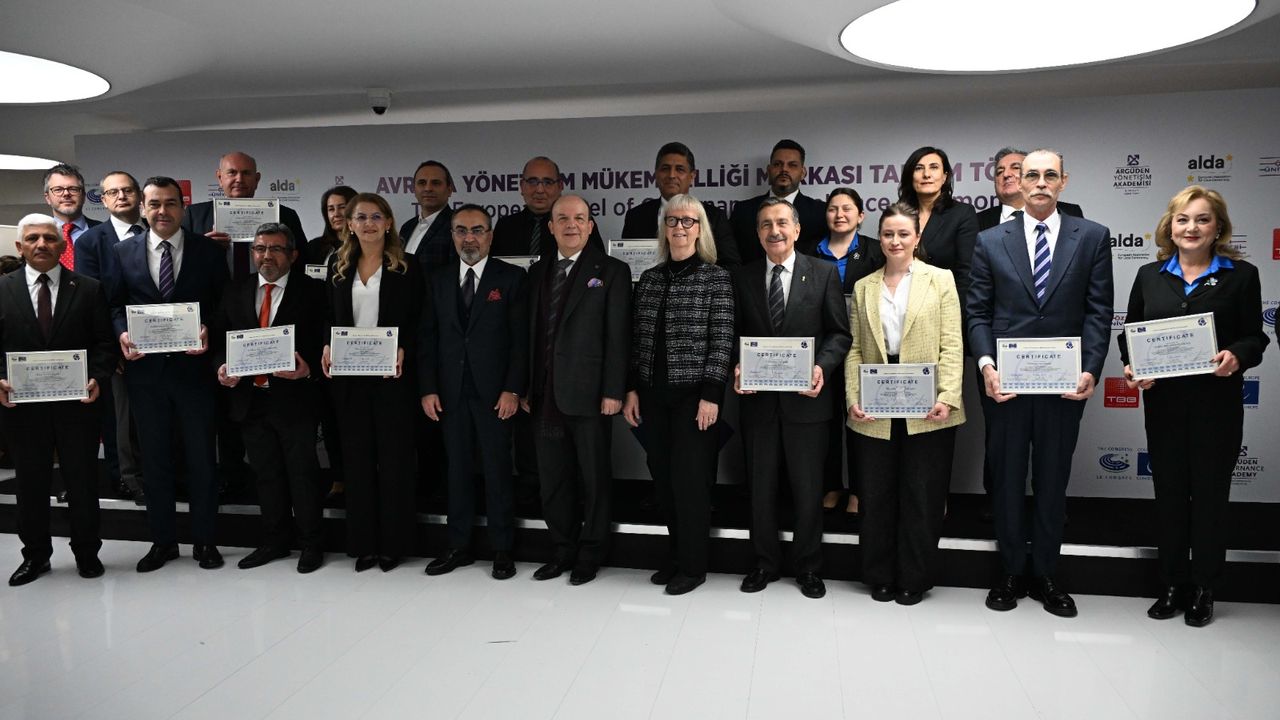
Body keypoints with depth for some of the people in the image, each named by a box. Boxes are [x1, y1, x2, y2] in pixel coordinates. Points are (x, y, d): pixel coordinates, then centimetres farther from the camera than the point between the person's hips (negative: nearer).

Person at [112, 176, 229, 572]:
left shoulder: (208, 250, 0)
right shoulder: (124, 251, 6)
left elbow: (222, 303, 1)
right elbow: (116, 303, 8)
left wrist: (209, 331, -16)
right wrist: (122, 333, -10)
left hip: (194, 366, -2)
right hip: (145, 368, 2)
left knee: (201, 457, 7)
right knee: (154, 458, 12)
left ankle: (204, 540, 20)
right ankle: (162, 540, 25)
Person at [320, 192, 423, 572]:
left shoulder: (406, 265, -1)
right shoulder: (338, 264, 10)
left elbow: (417, 320, -2)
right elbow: (330, 316, 12)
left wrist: (402, 350, -17)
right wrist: (327, 347, -4)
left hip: (392, 373, -3)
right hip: (349, 374, 4)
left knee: (394, 455, 4)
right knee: (357, 456, 8)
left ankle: (393, 542, 15)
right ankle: (362, 542, 18)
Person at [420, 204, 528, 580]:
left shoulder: (511, 277, 0)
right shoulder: (437, 280, 10)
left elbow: (521, 339, -5)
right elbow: (428, 338, 8)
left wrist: (512, 390, -12)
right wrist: (428, 388, 0)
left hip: (494, 392, -3)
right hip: (450, 392, 3)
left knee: (497, 471, 4)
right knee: (457, 470, 10)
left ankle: (502, 549, 14)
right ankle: (459, 546, 20)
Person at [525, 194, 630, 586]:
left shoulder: (612, 271, -1)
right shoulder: (537, 272, 14)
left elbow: (618, 336, -7)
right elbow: (531, 333, 12)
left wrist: (613, 391, -12)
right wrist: (526, 388, 8)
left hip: (588, 395, -5)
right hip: (545, 396, 5)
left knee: (594, 479, 7)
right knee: (552, 480, 11)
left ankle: (590, 554, 21)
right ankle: (563, 550, 25)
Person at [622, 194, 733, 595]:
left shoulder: (716, 278, -4)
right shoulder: (650, 278, 10)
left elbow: (722, 341, -8)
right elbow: (638, 339, 11)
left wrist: (711, 395, -13)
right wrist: (632, 389, 6)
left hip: (694, 395, -5)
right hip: (653, 394, 5)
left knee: (689, 479, -1)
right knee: (663, 477, 10)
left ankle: (693, 565, 15)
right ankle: (677, 555, 26)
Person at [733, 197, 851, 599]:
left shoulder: (824, 274, 1)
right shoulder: (743, 278, 6)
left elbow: (839, 333, 0)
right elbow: (736, 335, 9)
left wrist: (822, 367, -16)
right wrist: (737, 367, -9)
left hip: (806, 397, -2)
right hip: (758, 397, 2)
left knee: (808, 488, 9)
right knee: (761, 487, 12)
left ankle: (808, 567, 26)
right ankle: (765, 563, 28)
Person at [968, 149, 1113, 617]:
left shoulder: (1093, 237, 3)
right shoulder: (991, 241, 4)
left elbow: (1098, 312, 0)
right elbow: (978, 312, 2)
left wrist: (1091, 369, -11)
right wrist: (986, 364, -12)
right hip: (1006, 381, 0)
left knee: (1053, 479, 11)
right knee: (1007, 478, 9)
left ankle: (1044, 575, 25)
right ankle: (1011, 572, 24)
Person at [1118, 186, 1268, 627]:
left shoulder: (1241, 275, 0)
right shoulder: (1150, 276, 7)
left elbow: (1255, 336, 0)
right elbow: (1130, 334, 8)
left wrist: (1238, 356, -21)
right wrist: (1131, 367, -9)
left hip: (1217, 402, -2)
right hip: (1163, 401, 2)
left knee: (1210, 491, 7)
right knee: (1168, 490, 9)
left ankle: (1203, 588, 21)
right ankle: (1173, 583, 22)